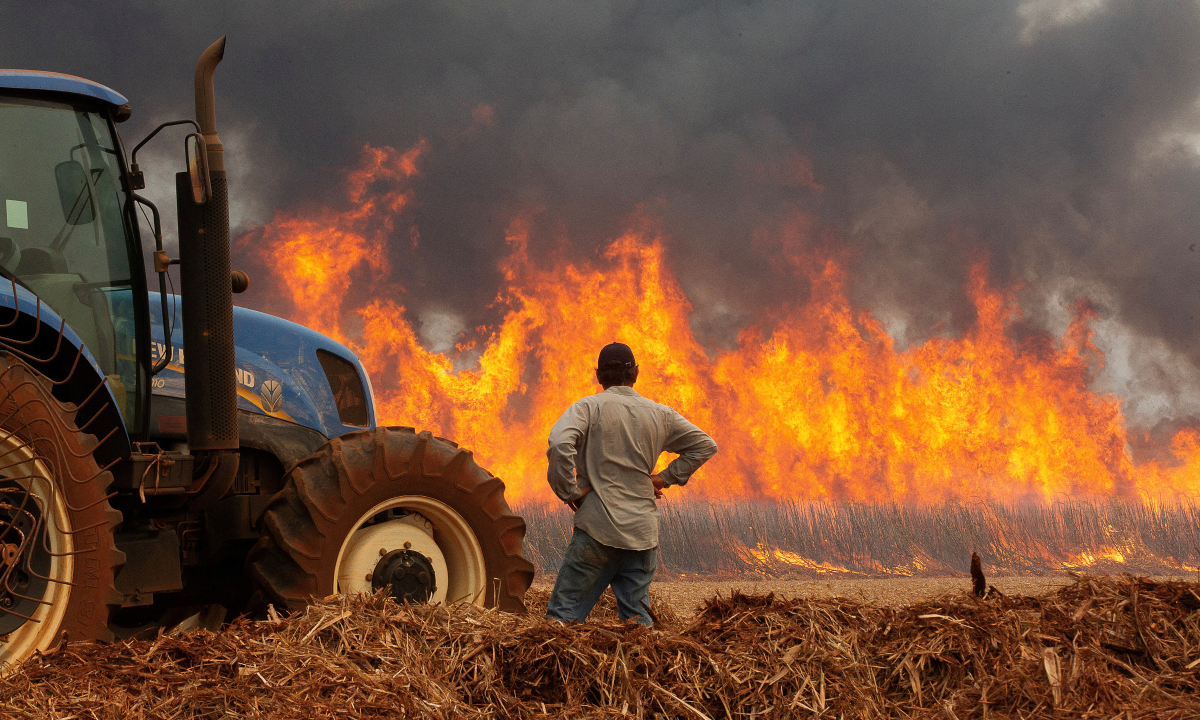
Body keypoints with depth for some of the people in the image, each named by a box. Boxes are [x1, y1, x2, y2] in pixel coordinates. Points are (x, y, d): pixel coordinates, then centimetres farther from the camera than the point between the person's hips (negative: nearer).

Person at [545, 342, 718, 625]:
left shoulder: (589, 407, -2)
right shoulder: (660, 414, 11)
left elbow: (560, 443, -20)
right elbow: (706, 445, 19)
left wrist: (568, 491, -9)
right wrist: (667, 477, 16)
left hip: (598, 528, -4)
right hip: (643, 532, 4)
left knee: (564, 613, -2)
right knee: (636, 616, 10)